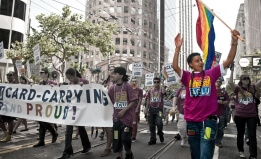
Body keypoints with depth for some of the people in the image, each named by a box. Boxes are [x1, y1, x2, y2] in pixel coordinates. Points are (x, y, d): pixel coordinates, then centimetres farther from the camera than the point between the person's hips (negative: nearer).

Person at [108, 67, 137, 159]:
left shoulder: (127, 86, -9)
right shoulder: (112, 88, 4)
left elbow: (134, 101, -11)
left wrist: (124, 110, -16)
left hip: (127, 116, -4)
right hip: (116, 117, 4)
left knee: (125, 137, -3)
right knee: (117, 138, 8)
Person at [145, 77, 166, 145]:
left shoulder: (161, 89, 4)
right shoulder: (150, 91, 10)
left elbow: (163, 92, -23)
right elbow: (148, 101, 11)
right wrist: (147, 110, 6)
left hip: (159, 109, -3)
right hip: (151, 109, 3)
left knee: (159, 123, -19)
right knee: (151, 125, 6)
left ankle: (160, 133, 12)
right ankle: (153, 139, 18)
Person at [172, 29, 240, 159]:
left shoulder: (211, 73, 4)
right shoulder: (187, 77, 3)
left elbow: (229, 60, -1)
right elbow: (175, 66, -11)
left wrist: (234, 41, -11)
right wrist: (178, 48, -19)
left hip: (209, 120, -1)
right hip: (192, 121, 2)